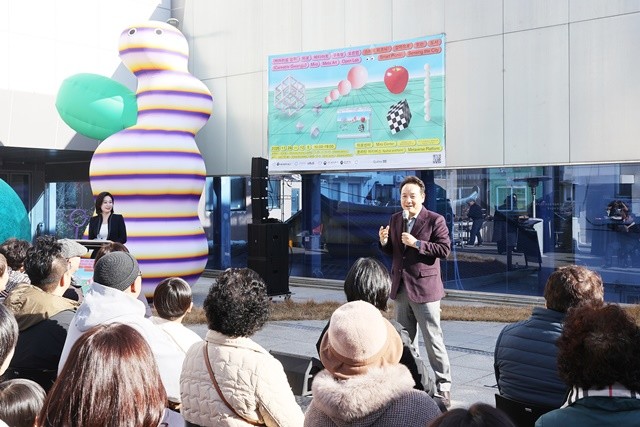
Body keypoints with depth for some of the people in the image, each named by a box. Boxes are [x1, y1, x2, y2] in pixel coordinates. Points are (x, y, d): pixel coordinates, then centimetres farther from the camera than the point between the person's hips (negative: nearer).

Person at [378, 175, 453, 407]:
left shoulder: (435, 220, -9)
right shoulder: (395, 219, 10)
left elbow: (445, 249, -17)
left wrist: (416, 243, -23)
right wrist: (384, 241, -7)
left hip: (424, 287, -6)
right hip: (401, 288, 6)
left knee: (433, 339, -2)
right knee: (405, 340, 16)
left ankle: (443, 386, 9)